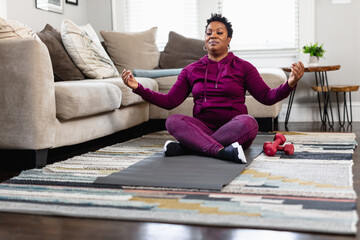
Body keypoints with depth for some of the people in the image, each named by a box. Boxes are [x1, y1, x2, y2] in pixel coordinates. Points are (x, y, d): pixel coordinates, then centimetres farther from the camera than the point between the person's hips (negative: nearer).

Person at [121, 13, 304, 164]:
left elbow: (267, 97, 2)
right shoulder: (191, 70, 15)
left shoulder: (242, 67, 10)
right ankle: (221, 151, -43)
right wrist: (138, 88, -1)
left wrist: (290, 84, -17)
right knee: (172, 121, -27)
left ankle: (187, 147, -32)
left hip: (233, 129, -1)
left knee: (248, 122, -36)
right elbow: (170, 101, 9)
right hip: (202, 128, 1)